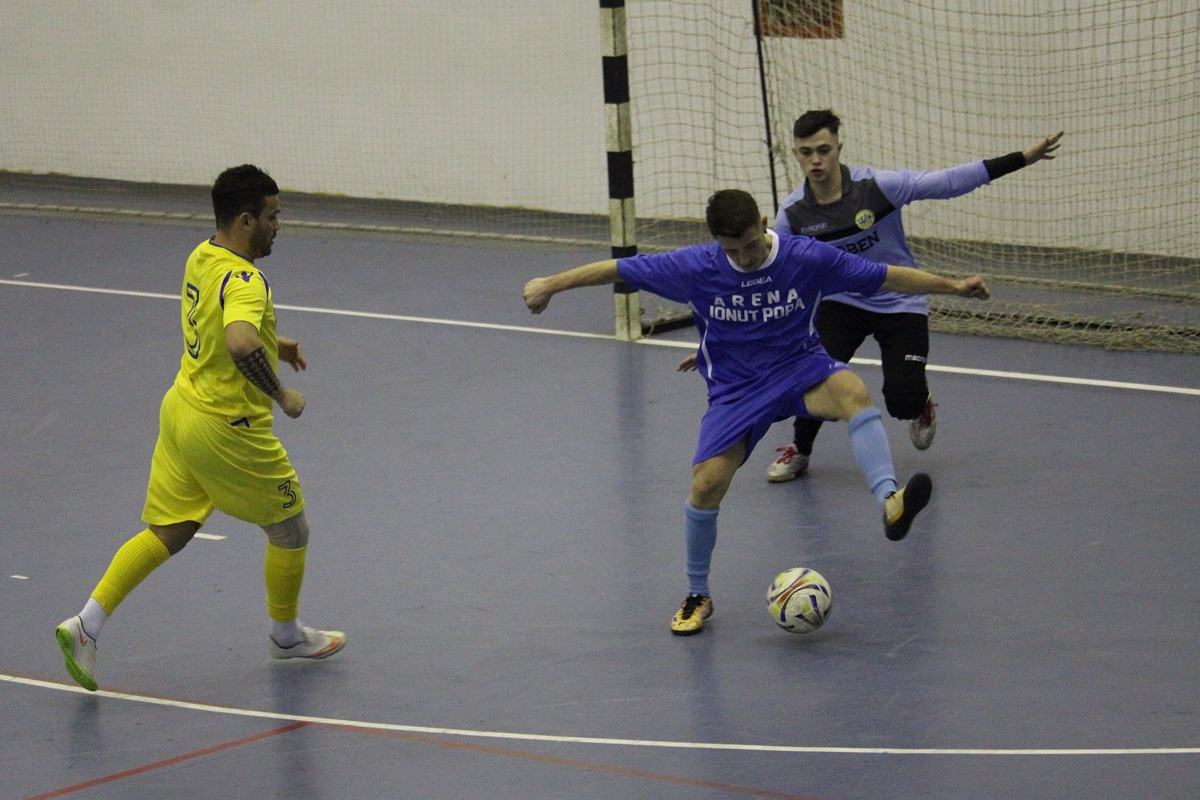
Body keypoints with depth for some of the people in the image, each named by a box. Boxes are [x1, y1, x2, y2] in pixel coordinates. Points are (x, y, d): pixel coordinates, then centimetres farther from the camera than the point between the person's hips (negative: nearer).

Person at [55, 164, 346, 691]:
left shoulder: (202, 258, 5)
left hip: (182, 408, 9)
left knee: (165, 534, 13)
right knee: (291, 529, 13)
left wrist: (272, 343, 21)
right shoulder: (244, 281, -24)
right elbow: (239, 344, -43)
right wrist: (281, 395, -29)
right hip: (227, 430, -9)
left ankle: (87, 624, 3)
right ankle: (287, 635, 32)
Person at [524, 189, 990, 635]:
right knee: (706, 484, -15)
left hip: (799, 368, -1)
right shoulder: (695, 267, -11)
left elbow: (887, 277, -6)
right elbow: (620, 270, -3)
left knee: (853, 392, -35)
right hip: (735, 389, 1)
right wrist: (551, 284, -1)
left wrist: (953, 287, -8)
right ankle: (697, 597, 9)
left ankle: (890, 504, -52)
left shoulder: (806, 258, -12)